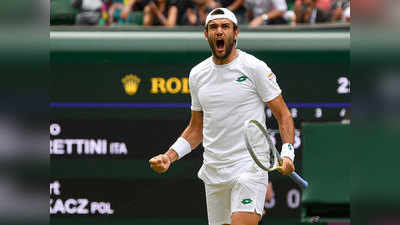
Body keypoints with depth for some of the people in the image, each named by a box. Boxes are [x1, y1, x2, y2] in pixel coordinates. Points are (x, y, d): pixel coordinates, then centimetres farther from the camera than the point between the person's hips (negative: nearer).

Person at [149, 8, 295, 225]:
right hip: (213, 172, 5)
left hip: (249, 165, -5)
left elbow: (283, 115, 0)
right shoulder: (197, 74, 11)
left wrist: (287, 153, -16)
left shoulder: (255, 68, -4)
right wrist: (168, 157, 6)